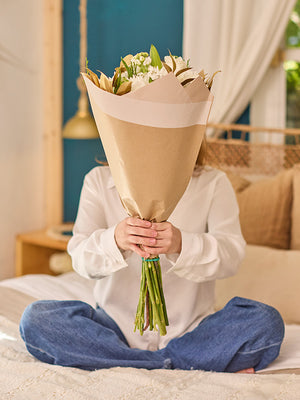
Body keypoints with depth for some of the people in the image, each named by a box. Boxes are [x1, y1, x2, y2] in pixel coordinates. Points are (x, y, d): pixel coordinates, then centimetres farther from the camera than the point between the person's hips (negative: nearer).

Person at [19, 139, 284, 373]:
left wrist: (182, 244, -35)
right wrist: (115, 240, -33)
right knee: (36, 319, -24)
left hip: (190, 331, 0)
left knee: (266, 322, -26)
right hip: (116, 325, 1)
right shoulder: (99, 181, 4)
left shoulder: (213, 184, 2)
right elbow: (81, 257, -9)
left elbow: (231, 255, -13)